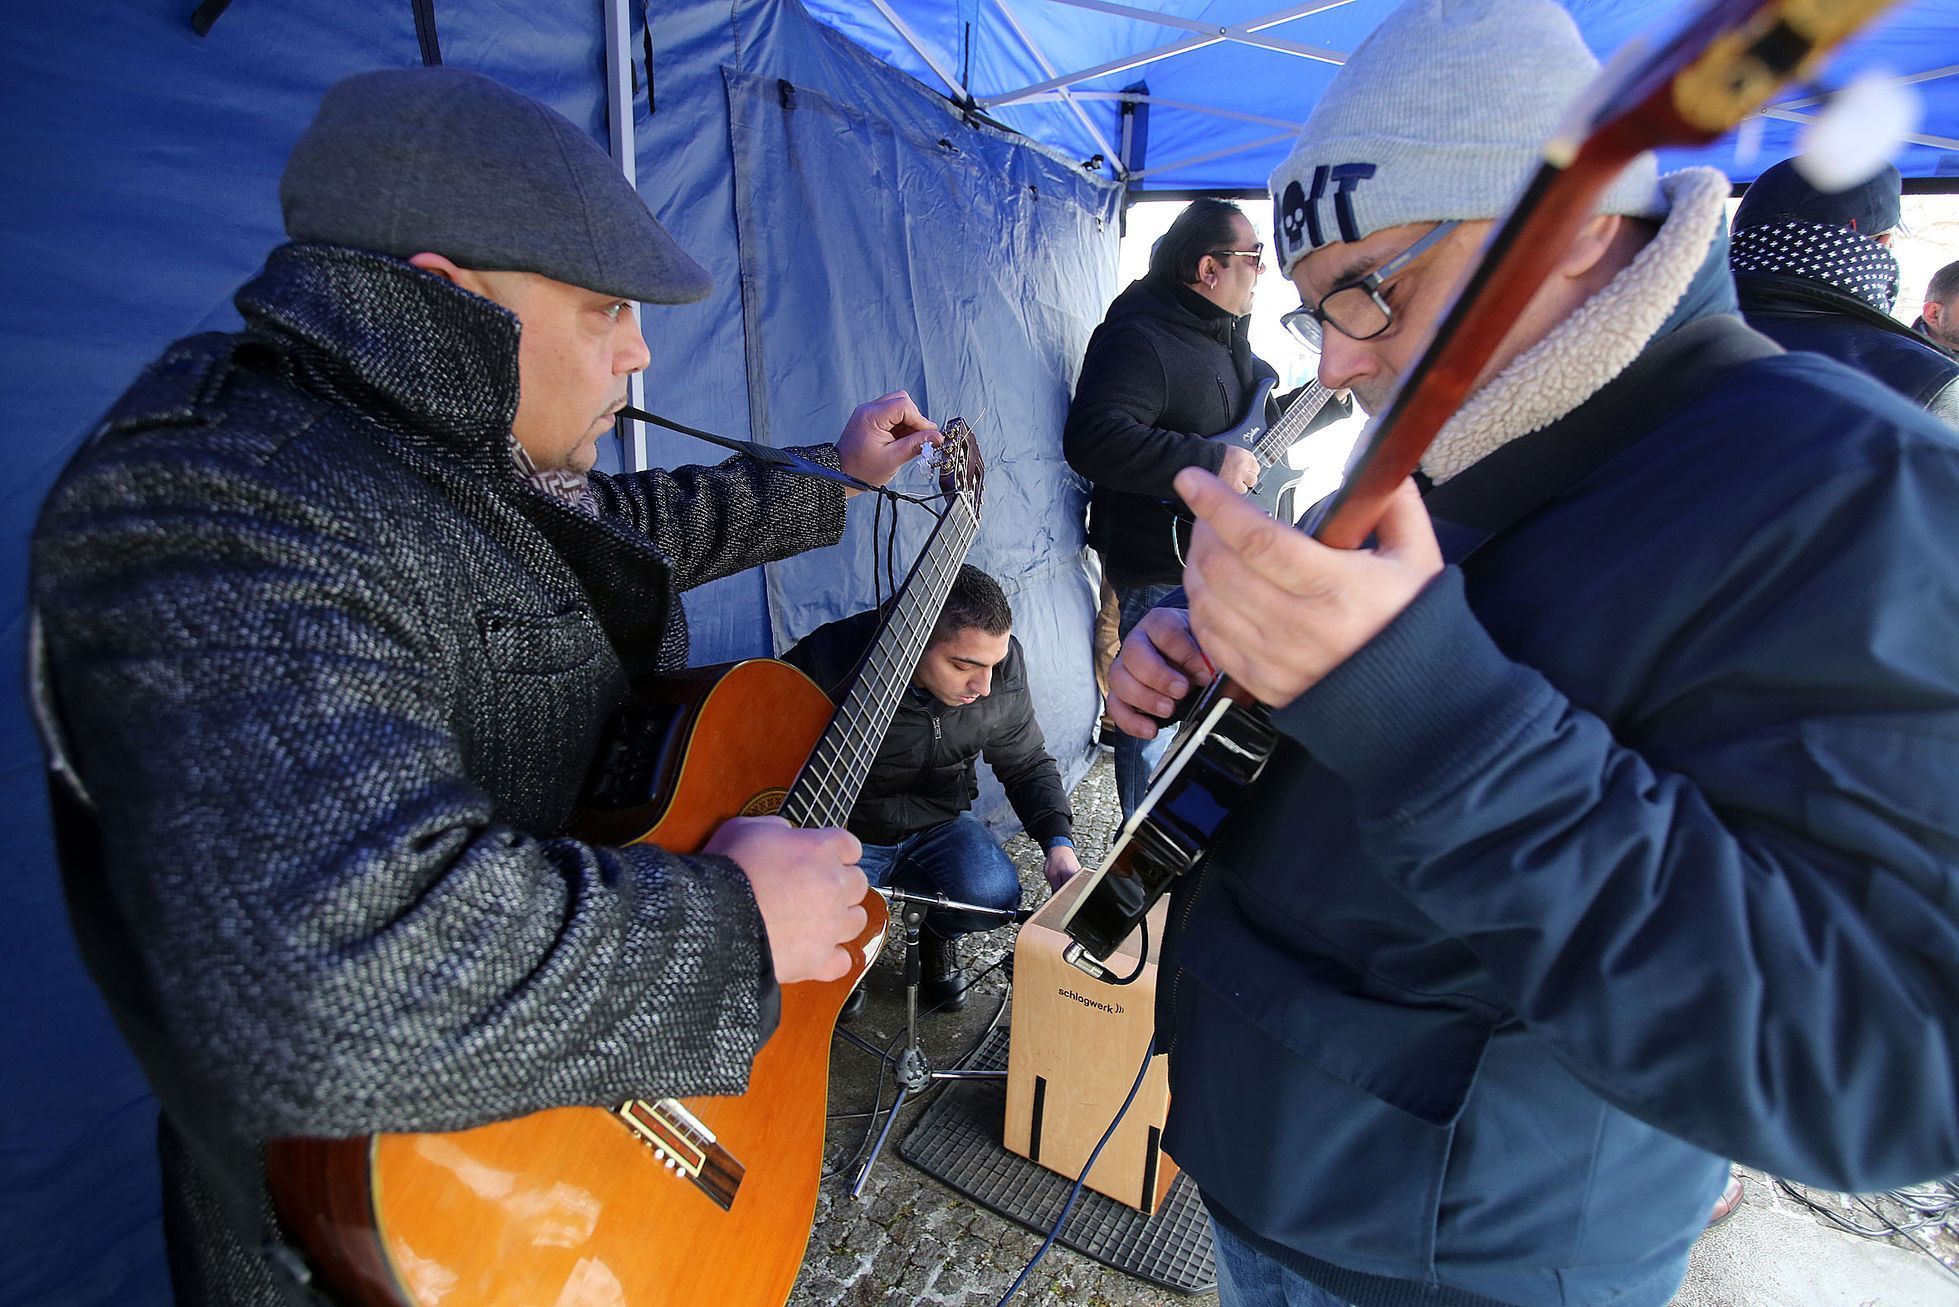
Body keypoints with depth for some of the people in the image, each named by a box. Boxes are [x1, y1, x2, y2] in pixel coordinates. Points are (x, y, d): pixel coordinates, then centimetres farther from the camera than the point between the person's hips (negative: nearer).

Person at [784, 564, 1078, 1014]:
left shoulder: (1003, 665, -15)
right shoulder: (832, 661, -29)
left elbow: (1028, 764, 1)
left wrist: (1059, 842, -13)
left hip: (940, 826, 3)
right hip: (845, 831, -2)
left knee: (995, 897, -25)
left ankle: (938, 935, 13)